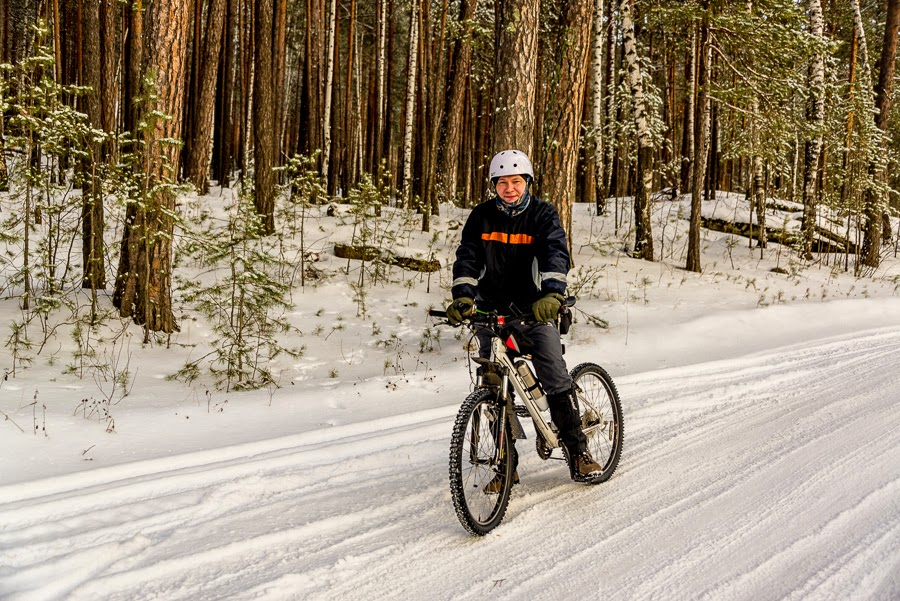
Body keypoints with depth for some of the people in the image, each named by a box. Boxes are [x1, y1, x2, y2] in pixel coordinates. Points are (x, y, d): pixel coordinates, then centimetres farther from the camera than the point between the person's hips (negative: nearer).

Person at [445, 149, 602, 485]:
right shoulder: (482, 216, 4)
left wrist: (552, 294, -37)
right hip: (492, 307, 2)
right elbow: (467, 258, -6)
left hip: (533, 306, -2)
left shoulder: (543, 214, -2)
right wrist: (462, 296, -25)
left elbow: (556, 254, -18)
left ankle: (576, 449, -4)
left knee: (555, 375, -15)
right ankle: (506, 462, 10)